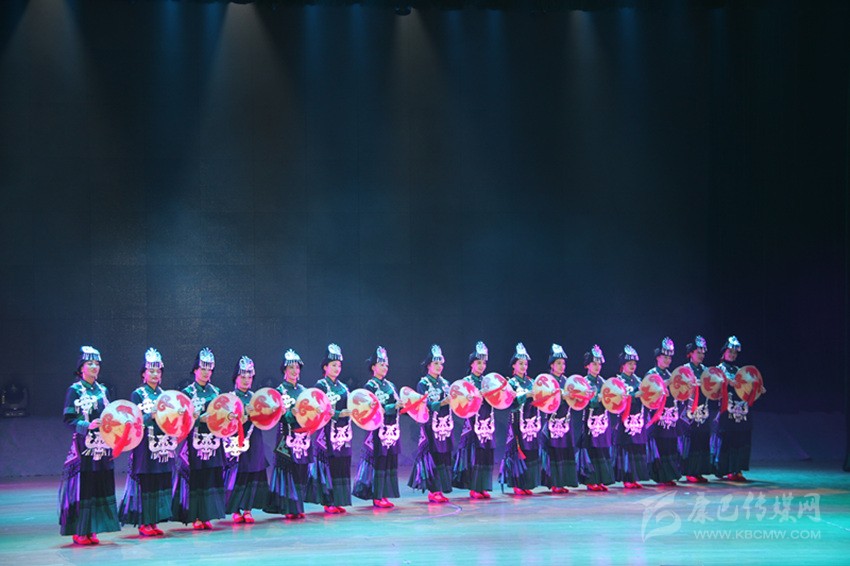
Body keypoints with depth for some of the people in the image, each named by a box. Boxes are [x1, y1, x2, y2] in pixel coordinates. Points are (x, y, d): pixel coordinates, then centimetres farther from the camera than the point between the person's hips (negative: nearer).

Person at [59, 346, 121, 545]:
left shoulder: (102, 390, 15)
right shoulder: (74, 390, -3)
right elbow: (68, 419, -8)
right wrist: (88, 425, -21)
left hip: (102, 446, 6)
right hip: (83, 445, -6)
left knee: (100, 487, 5)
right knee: (83, 486, -6)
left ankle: (91, 530, 11)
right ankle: (79, 531, 0)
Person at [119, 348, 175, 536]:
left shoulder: (164, 394, 16)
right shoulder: (138, 394, 0)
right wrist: (151, 416, -23)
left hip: (164, 445, 6)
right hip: (146, 446, -6)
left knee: (162, 483, 4)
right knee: (146, 483, -6)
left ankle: (154, 521, 11)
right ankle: (144, 523, 0)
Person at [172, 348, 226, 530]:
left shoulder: (215, 391, 14)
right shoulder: (188, 392, 0)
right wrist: (200, 419, -21)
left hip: (213, 442, 5)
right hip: (195, 443, -4)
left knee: (212, 478, 2)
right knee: (195, 478, -6)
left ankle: (206, 516, 9)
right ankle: (195, 517, -1)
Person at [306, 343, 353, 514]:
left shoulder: (343, 387, 17)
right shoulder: (321, 386, -3)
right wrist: (339, 414, -21)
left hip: (343, 432, 7)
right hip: (328, 431, -6)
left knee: (343, 466, 5)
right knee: (329, 464, -7)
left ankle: (338, 501, 10)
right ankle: (328, 502, -2)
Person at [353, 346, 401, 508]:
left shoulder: (390, 385, 16)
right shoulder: (370, 386, -6)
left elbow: (397, 405, 16)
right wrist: (394, 406, -21)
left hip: (392, 431, 7)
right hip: (378, 431, -7)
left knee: (390, 461, 7)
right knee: (378, 461, -5)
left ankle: (383, 495, 13)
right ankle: (377, 497, -1)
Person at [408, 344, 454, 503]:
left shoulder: (444, 383, 16)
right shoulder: (423, 384, -2)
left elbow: (450, 402, 17)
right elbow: (425, 405, -13)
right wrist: (442, 403, -26)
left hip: (445, 425, 6)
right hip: (431, 426, -6)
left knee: (445, 456, 4)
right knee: (433, 456, -7)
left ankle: (440, 490, 9)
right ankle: (433, 491, -2)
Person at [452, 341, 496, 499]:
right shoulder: (466, 381, 0)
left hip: (487, 423, 5)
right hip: (473, 423, -5)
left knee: (486, 455, 4)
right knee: (474, 455, -7)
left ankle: (483, 487, 9)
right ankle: (473, 488, -1)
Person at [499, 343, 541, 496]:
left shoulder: (530, 382, 15)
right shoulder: (512, 383, -2)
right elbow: (511, 402, -14)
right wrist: (526, 395, -21)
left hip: (531, 421, 6)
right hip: (518, 422, -5)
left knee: (531, 452, 4)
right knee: (518, 452, -6)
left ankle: (527, 485, 10)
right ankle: (518, 485, 0)